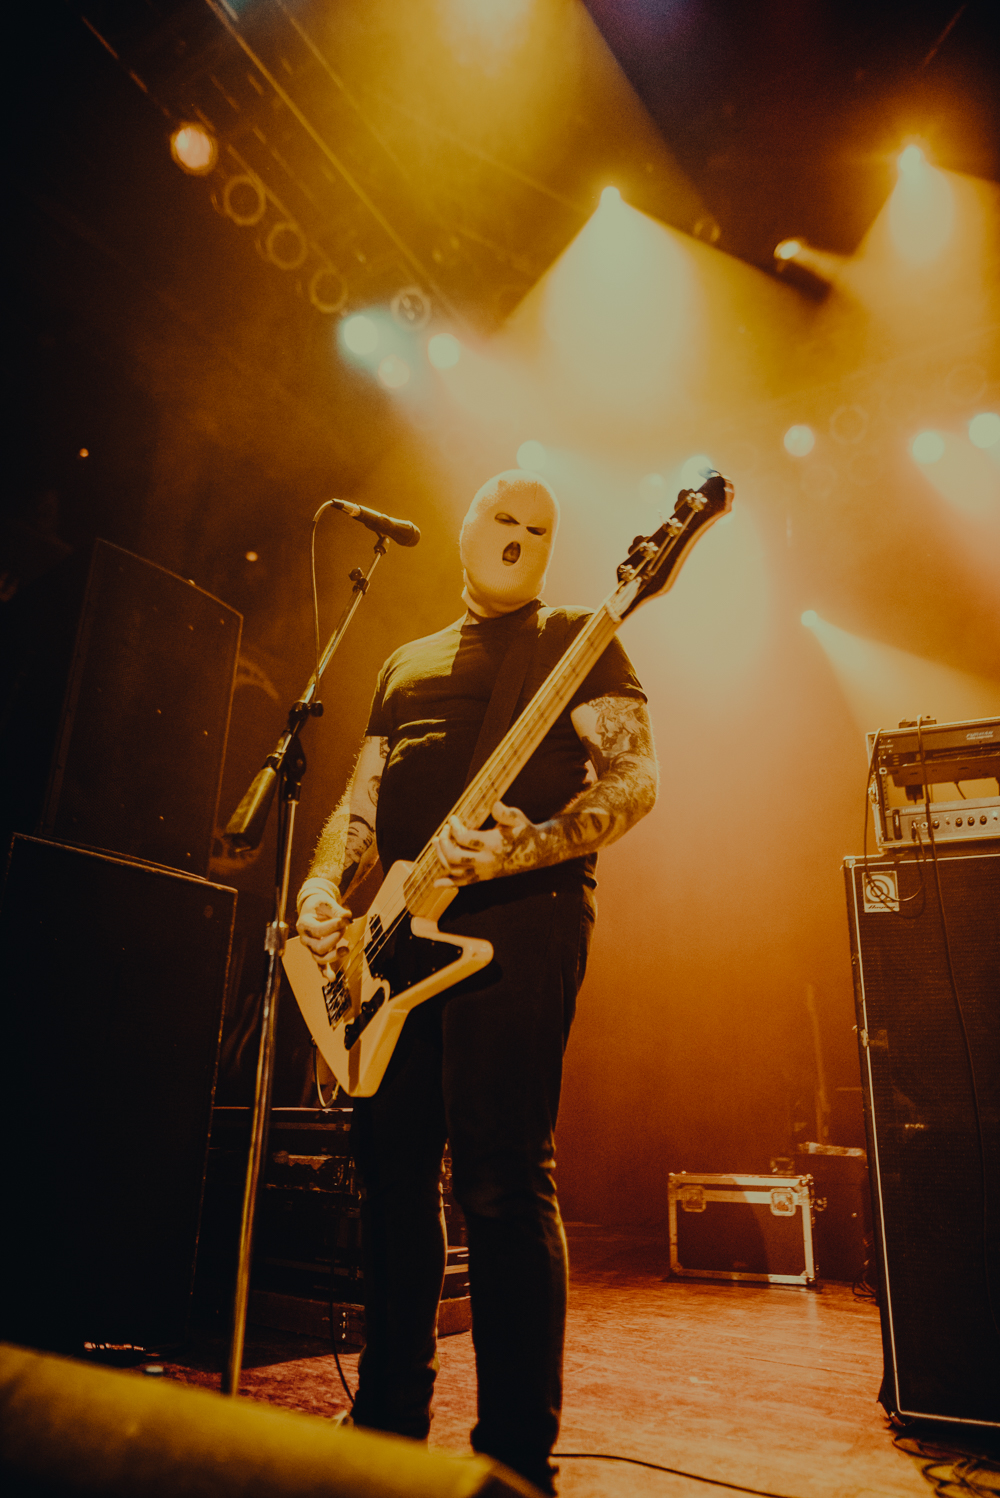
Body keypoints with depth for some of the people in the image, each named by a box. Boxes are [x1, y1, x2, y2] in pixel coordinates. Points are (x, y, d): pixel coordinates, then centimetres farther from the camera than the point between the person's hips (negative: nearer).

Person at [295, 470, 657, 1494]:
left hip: (519, 919, -6)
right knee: (390, 1167, 11)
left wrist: (527, 846, -21)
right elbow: (362, 801, 22)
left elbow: (635, 777, -4)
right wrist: (323, 884, 2)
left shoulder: (576, 640, 9)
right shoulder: (405, 663, 24)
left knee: (500, 1177, -9)